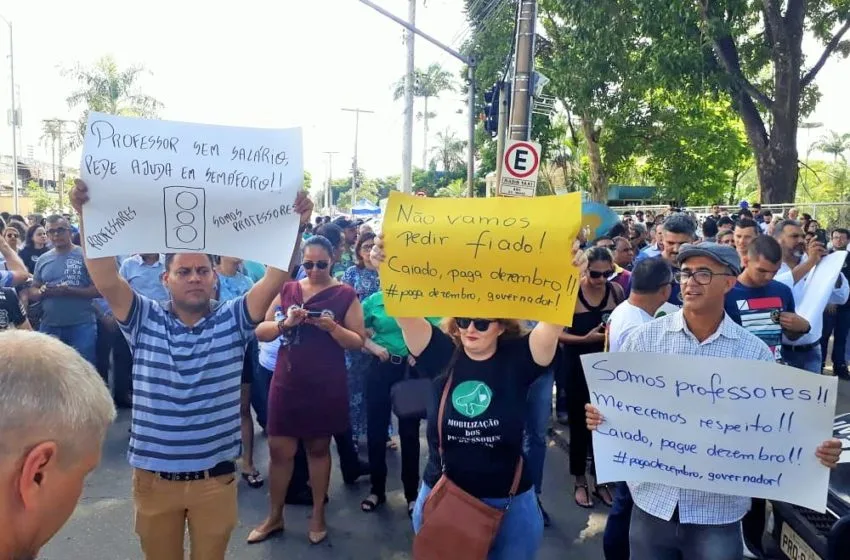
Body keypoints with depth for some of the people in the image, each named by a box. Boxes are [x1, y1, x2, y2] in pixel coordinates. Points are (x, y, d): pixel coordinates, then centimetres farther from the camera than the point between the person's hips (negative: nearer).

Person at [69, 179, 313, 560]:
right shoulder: (145, 320, -2)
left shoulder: (233, 321, -3)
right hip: (154, 477, 1)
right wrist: (87, 215, -25)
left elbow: (276, 278, -15)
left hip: (215, 478, 0)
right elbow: (106, 280, -15)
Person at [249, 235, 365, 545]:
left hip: (327, 386, -2)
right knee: (279, 449, 6)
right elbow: (261, 332, 3)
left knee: (318, 448, 11)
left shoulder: (346, 294, -4)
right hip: (287, 382, 2)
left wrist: (331, 327, -22)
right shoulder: (287, 290, 4)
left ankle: (318, 515, 27)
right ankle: (274, 517, 24)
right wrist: (285, 323, -16)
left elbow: (357, 342, -5)